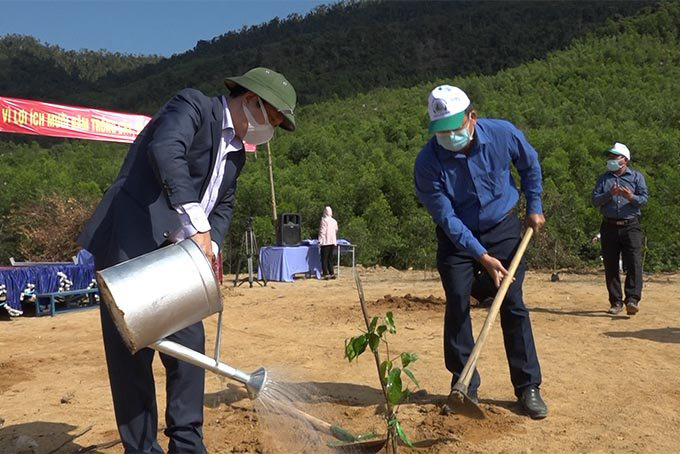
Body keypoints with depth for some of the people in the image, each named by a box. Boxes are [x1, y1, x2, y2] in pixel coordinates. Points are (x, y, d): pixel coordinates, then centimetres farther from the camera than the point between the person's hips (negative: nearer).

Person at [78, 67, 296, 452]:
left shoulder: (236, 153, 16)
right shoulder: (192, 106, -10)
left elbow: (224, 205, 18)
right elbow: (166, 151, -28)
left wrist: (212, 245, -4)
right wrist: (198, 225, -32)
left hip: (175, 256, 9)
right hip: (129, 246, -8)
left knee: (189, 347, 8)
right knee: (133, 351, -3)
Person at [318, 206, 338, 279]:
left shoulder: (324, 220, -10)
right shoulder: (334, 221, 9)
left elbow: (322, 232, -13)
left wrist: (320, 241, -10)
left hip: (326, 242, -6)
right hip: (333, 242, 6)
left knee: (324, 259, -2)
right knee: (330, 259, 14)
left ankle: (326, 274, -9)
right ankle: (332, 273, 11)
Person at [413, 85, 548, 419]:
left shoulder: (503, 134, -18)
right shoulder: (428, 163, -24)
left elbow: (530, 164, 5)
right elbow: (447, 219, -22)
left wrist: (534, 207, 6)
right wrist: (483, 256, -25)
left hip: (503, 229, 1)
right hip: (456, 237, -1)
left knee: (513, 304, -2)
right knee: (457, 306, -4)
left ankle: (528, 387, 8)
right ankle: (464, 384, 12)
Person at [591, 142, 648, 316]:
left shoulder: (636, 177, 8)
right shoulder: (603, 178, 14)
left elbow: (644, 199, -2)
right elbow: (595, 200, 2)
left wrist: (631, 197, -22)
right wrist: (610, 194, -15)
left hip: (631, 226, -2)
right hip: (609, 226, 2)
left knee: (634, 263, -13)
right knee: (610, 266, 3)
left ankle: (632, 300, -17)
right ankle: (616, 302, 11)